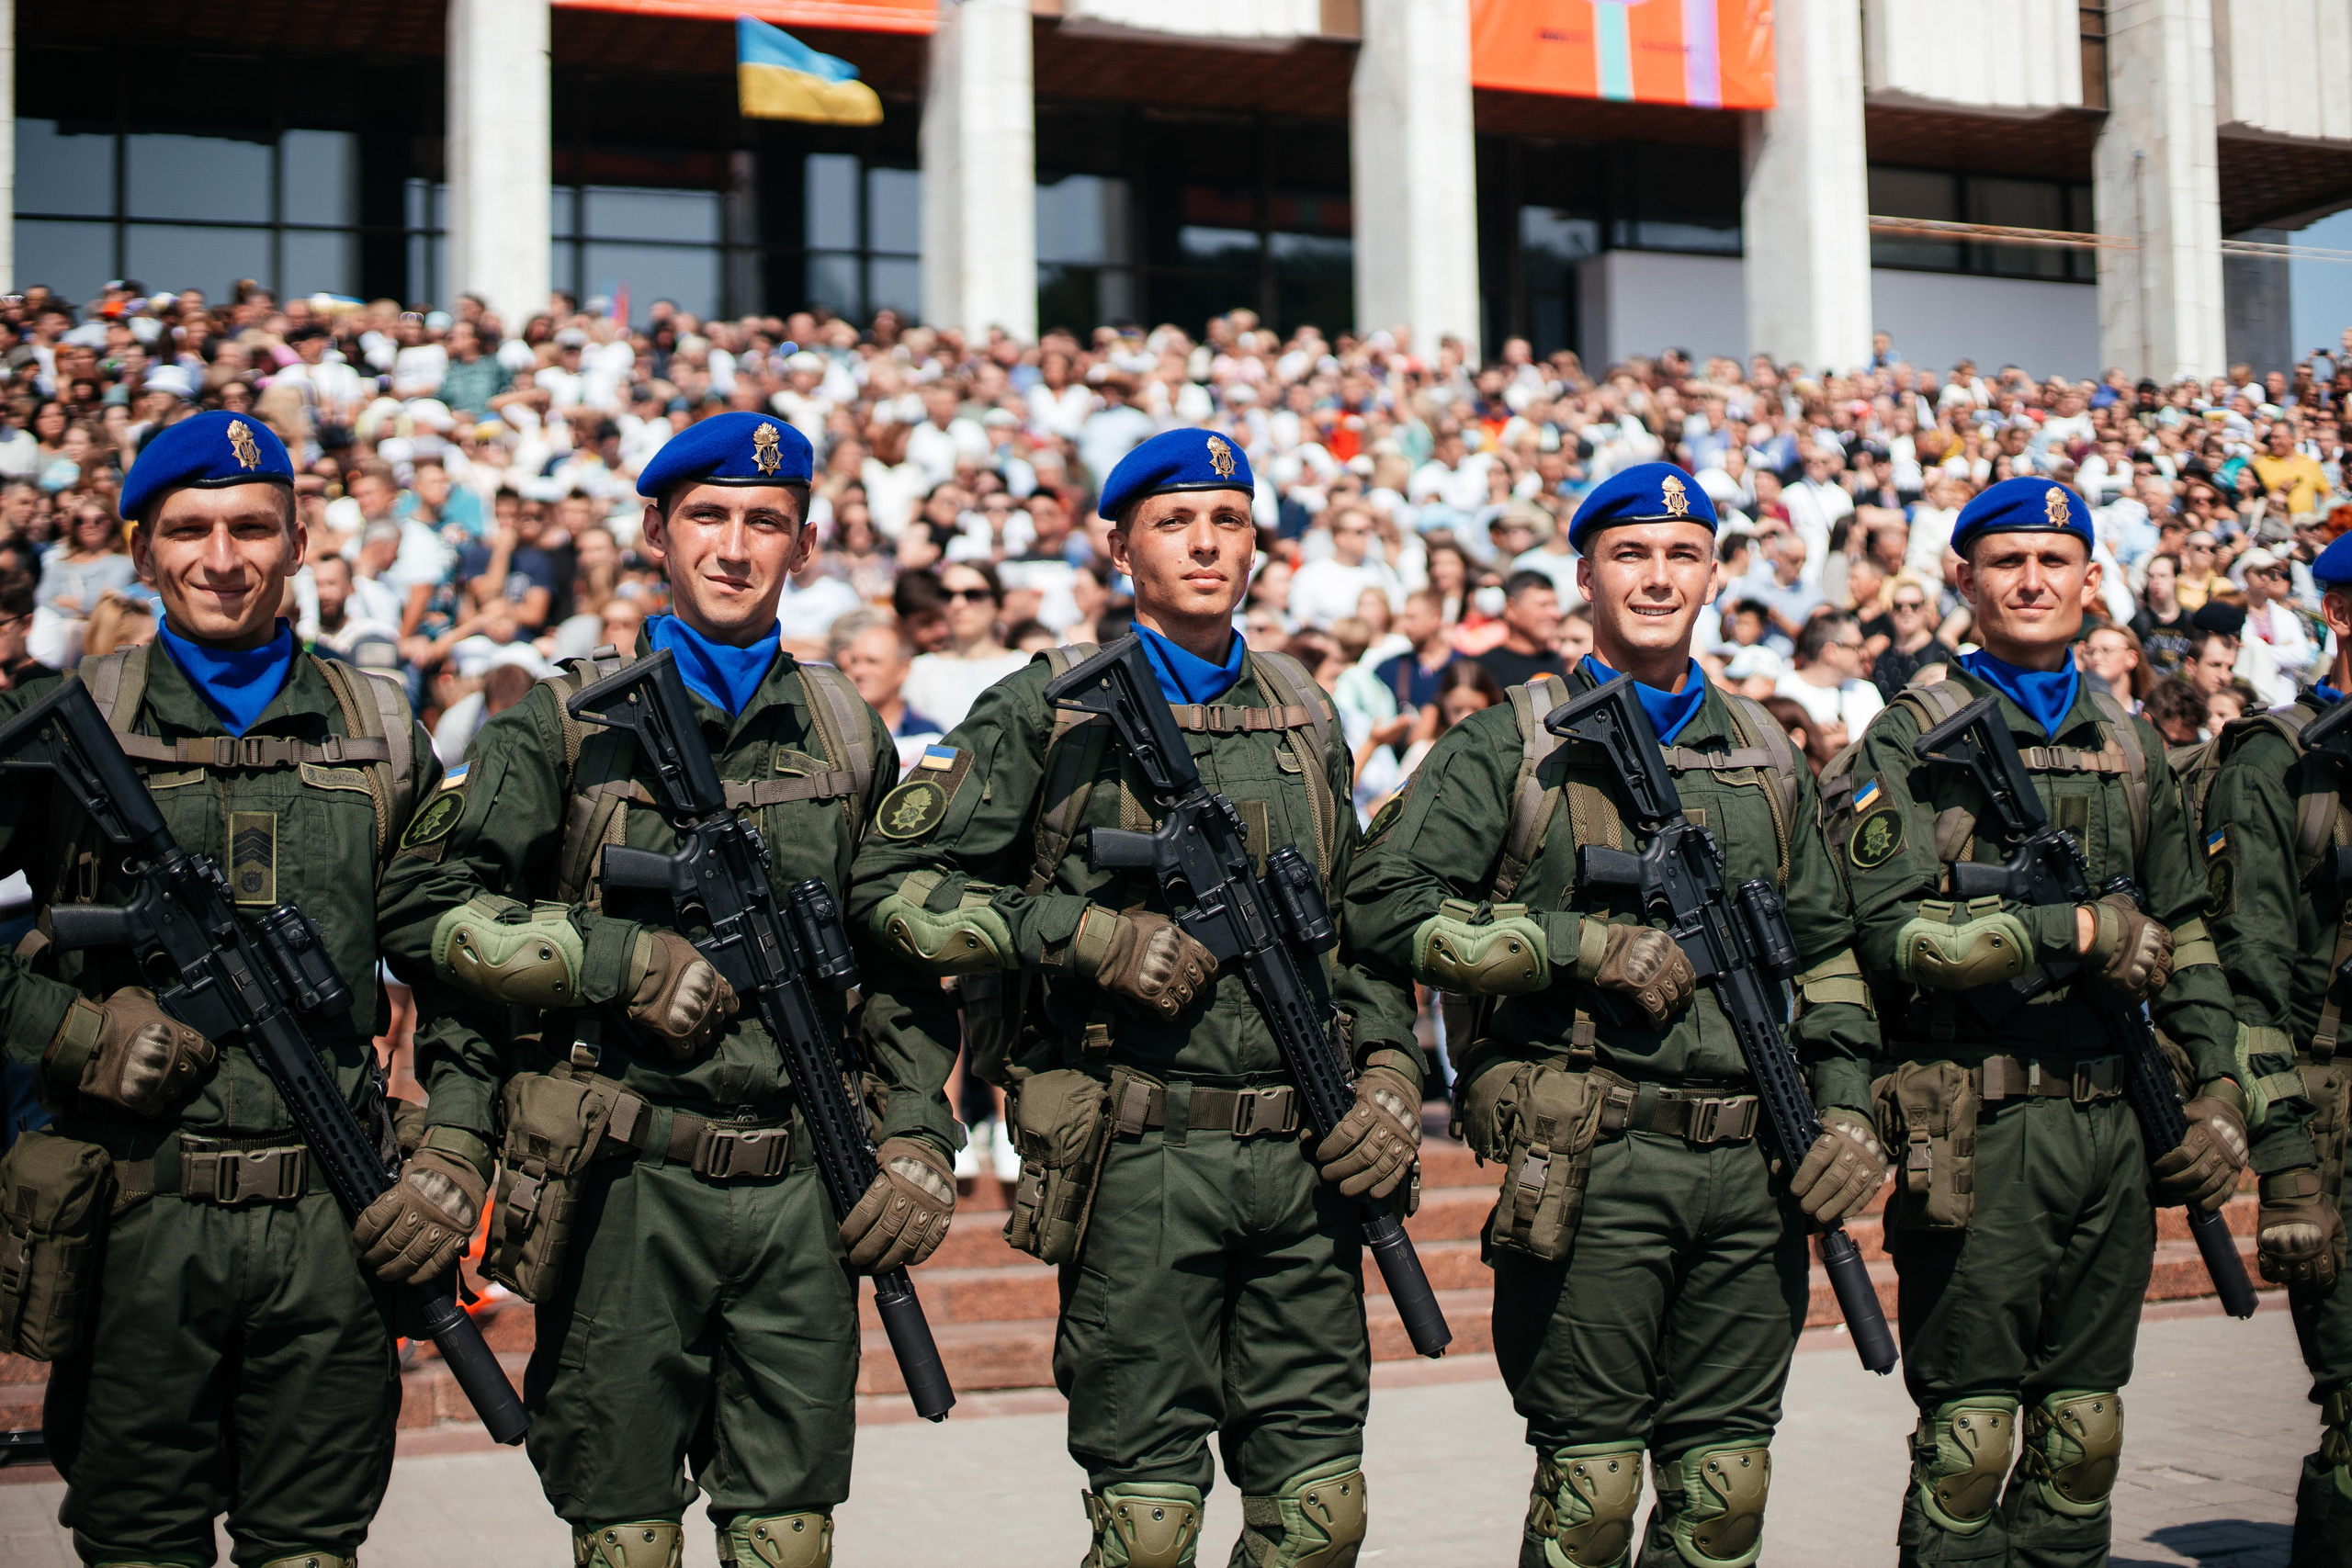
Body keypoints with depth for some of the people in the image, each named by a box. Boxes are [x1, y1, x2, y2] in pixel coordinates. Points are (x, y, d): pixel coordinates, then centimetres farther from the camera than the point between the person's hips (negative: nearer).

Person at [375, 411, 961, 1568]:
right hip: (627, 1186, -2)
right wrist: (626, 964, -12)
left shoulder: (848, 736, 13)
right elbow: (425, 908, -4)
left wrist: (918, 1137, 7)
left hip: (803, 1189, 3)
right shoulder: (567, 727, 2)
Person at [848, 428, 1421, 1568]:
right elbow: (892, 883, -3)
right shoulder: (1048, 710, -1)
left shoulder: (1304, 714, 15)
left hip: (1304, 1156, 5)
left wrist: (1390, 1065, 7)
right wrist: (1088, 936, -12)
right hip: (1139, 1160, -4)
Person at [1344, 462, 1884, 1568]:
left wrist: (1846, 1105, 8)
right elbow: (1385, 908, -6)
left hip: (1754, 1171, 5)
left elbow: (1826, 949, 22)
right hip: (1591, 1165, -4)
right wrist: (1584, 946, -12)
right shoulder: (1512, 746, 2)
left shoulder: (1766, 753, 17)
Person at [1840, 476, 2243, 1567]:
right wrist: (2076, 930, -13)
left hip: (2114, 1122, 5)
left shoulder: (2131, 746, 15)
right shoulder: (1912, 738, -2)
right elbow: (1890, 933, -13)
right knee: (1970, 1437, -1)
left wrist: (2219, 1091, 12)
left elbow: (2183, 937, 21)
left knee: (2083, 1431, 12)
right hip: (1977, 1130, -5)